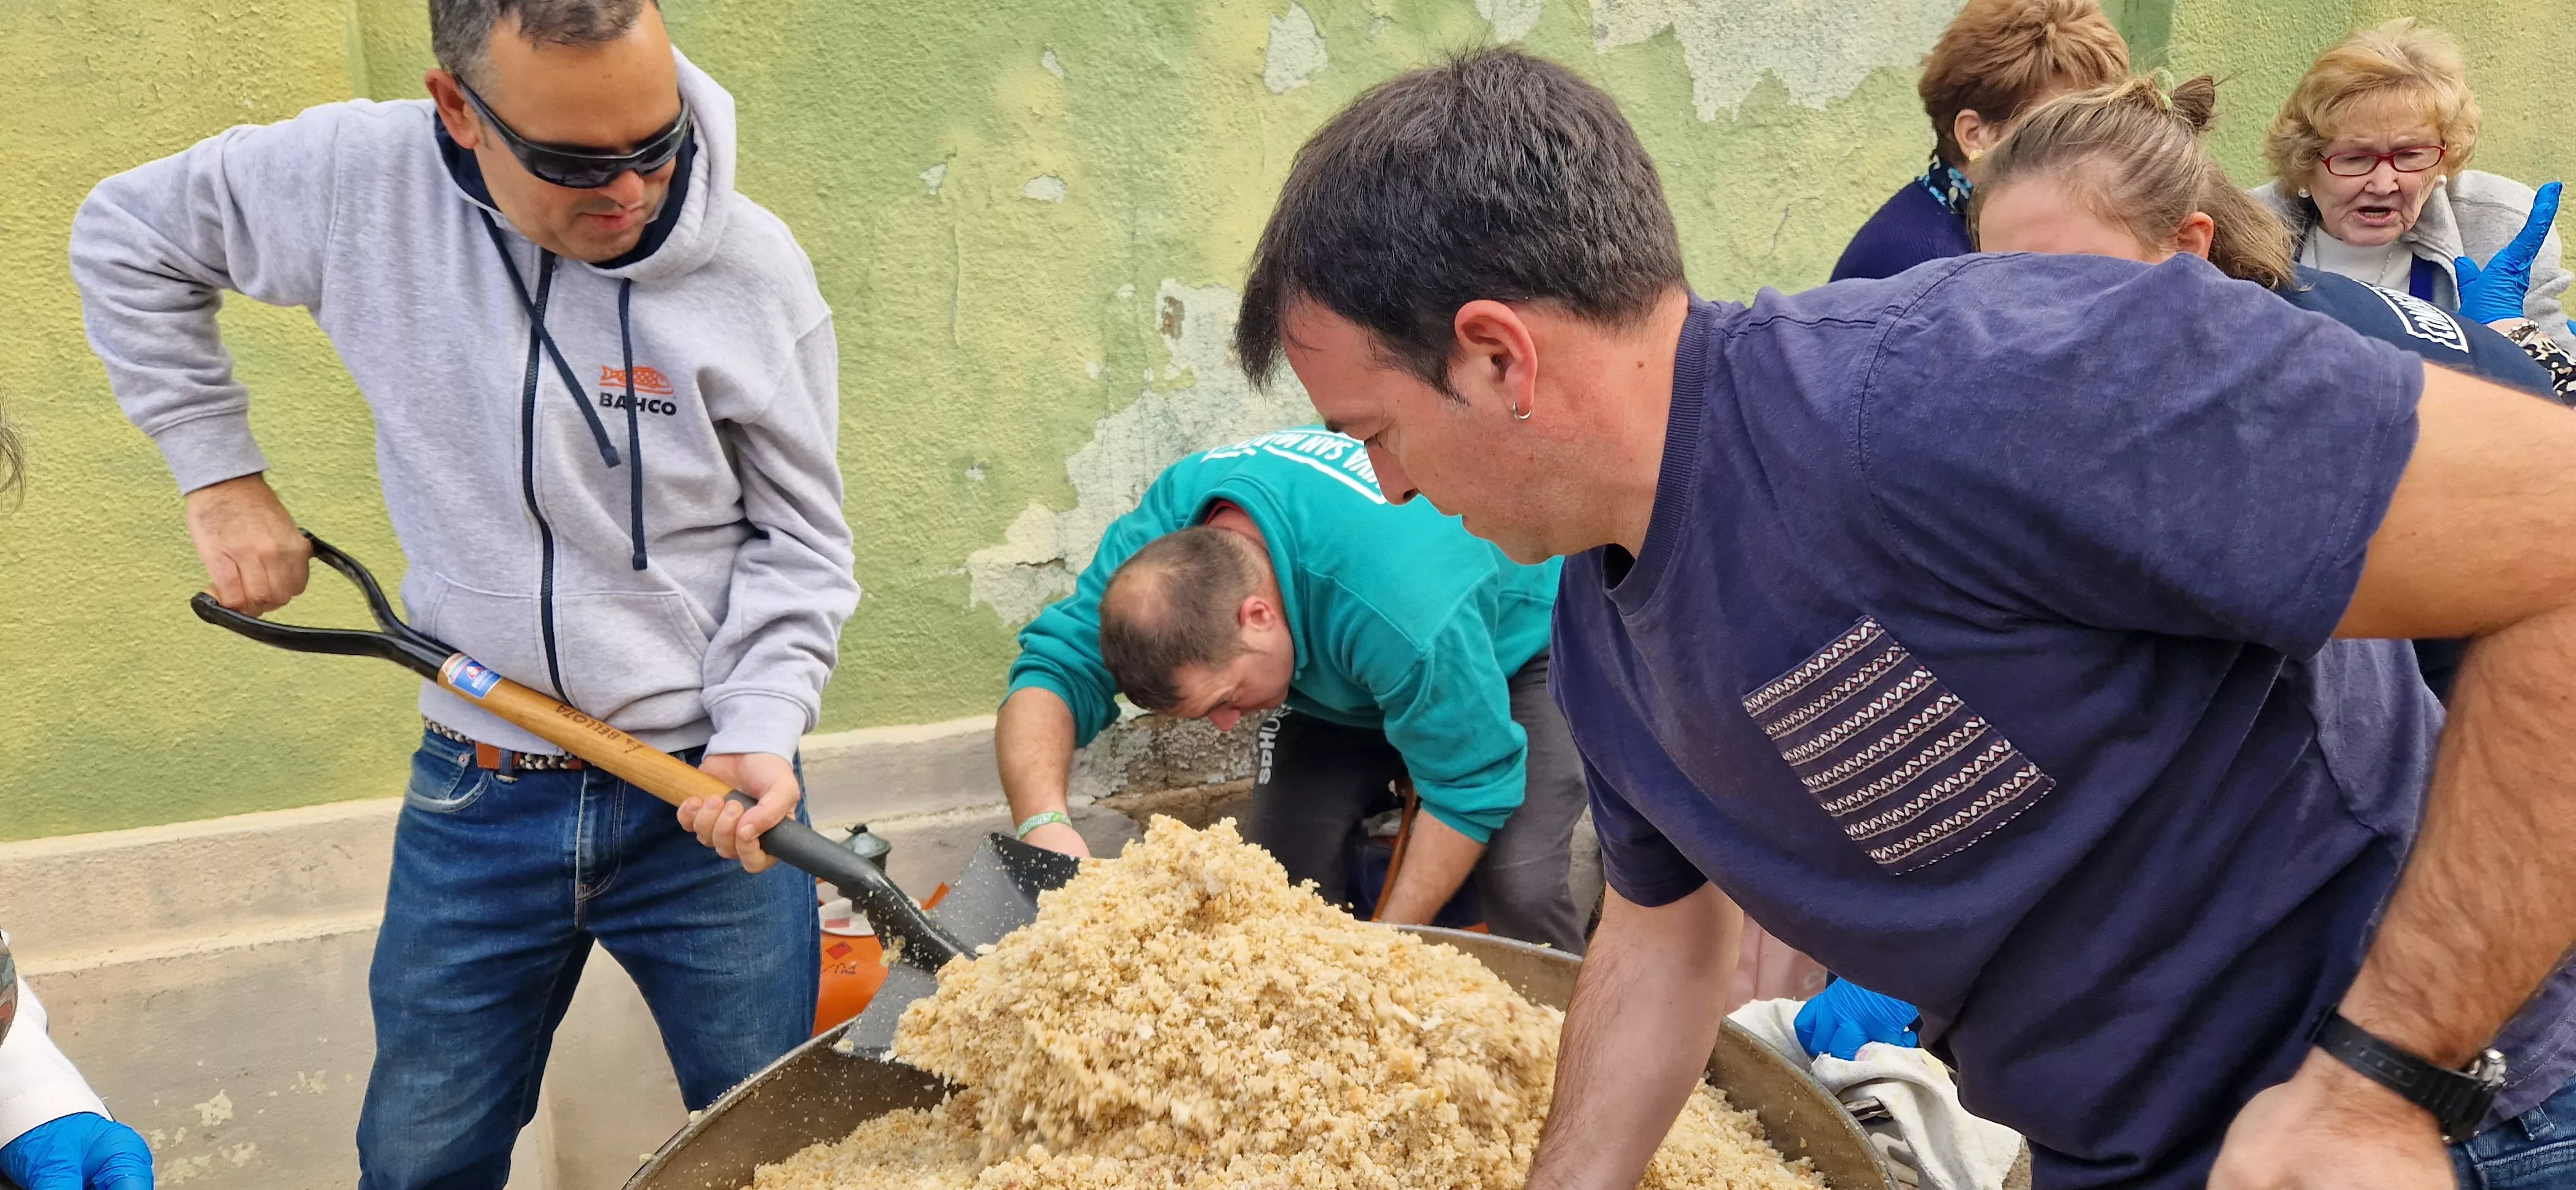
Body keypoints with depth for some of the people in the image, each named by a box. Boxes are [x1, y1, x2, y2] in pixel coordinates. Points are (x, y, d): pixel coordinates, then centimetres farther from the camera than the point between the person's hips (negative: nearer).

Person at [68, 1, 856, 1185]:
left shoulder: (754, 268, -11)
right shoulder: (360, 180, -9)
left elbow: (798, 540, -3)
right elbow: (124, 239, 10)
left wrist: (761, 729, -17)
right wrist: (220, 472, 4)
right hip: (473, 801, 2)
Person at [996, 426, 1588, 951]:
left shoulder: (1405, 614, -44)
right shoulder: (1165, 526, -28)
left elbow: (1470, 787, -31)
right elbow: (1055, 664, -28)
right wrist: (1041, 819, -47)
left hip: (1507, 648, -5)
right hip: (1337, 672, 5)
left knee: (1522, 891, -22)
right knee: (1284, 870, -11)